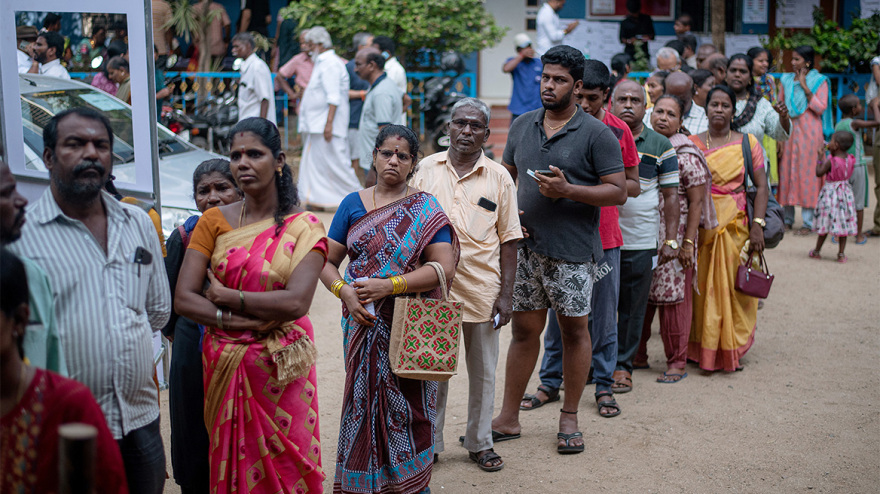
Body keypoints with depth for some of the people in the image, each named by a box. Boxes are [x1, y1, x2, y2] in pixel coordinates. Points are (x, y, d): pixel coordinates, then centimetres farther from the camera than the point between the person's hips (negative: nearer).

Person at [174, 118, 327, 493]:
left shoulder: (303, 227, -4)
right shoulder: (215, 221, 3)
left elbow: (297, 302, -17)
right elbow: (183, 298, -3)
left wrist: (228, 297, -10)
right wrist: (234, 320, -17)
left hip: (280, 368, -2)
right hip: (224, 366, 2)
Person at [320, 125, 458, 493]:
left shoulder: (425, 209, 0)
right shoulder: (353, 204, 9)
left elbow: (444, 267, -9)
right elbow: (327, 261, 9)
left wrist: (388, 286, -17)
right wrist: (345, 292, -12)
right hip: (363, 323, 2)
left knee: (408, 405, 0)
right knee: (363, 402, 5)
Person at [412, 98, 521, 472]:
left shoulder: (499, 178, 1)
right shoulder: (426, 169, 4)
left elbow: (508, 240, 2)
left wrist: (506, 294, -3)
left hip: (483, 290, 0)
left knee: (483, 371, 10)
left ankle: (480, 443, 24)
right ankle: (428, 444, 21)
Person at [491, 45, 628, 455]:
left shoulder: (596, 134, -6)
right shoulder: (522, 126, 10)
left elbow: (618, 191, -9)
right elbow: (506, 175, 19)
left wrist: (567, 190, -20)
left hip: (572, 251, -4)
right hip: (525, 247, 4)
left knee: (574, 330, 6)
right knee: (524, 329, 10)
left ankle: (569, 419, 20)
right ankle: (508, 418, 18)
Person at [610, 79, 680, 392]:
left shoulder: (661, 147, 3)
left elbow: (670, 195, 6)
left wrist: (671, 239, 0)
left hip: (640, 241, 0)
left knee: (632, 307, 6)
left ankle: (623, 365, 18)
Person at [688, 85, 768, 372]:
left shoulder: (748, 143, 4)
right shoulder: (692, 143, 7)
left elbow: (762, 187, 0)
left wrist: (757, 225, -11)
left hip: (736, 227, -1)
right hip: (701, 226, 1)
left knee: (734, 286, 1)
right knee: (701, 286, 1)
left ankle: (732, 350, 14)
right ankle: (701, 350, 13)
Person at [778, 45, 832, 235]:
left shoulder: (819, 81, -1)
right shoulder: (786, 80, 12)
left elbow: (821, 108, -9)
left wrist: (805, 87, -13)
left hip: (809, 132, -4)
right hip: (789, 131, 4)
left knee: (807, 173, -4)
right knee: (787, 171, 4)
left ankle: (808, 222, 1)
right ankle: (788, 218, 14)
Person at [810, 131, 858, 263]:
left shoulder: (831, 161, -20)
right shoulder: (850, 160, -2)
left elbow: (819, 173, -15)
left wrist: (820, 158, -6)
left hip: (831, 192, -5)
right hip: (845, 192, 5)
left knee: (825, 223, 6)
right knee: (843, 224, 9)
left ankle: (817, 251, 19)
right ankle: (841, 254, 10)